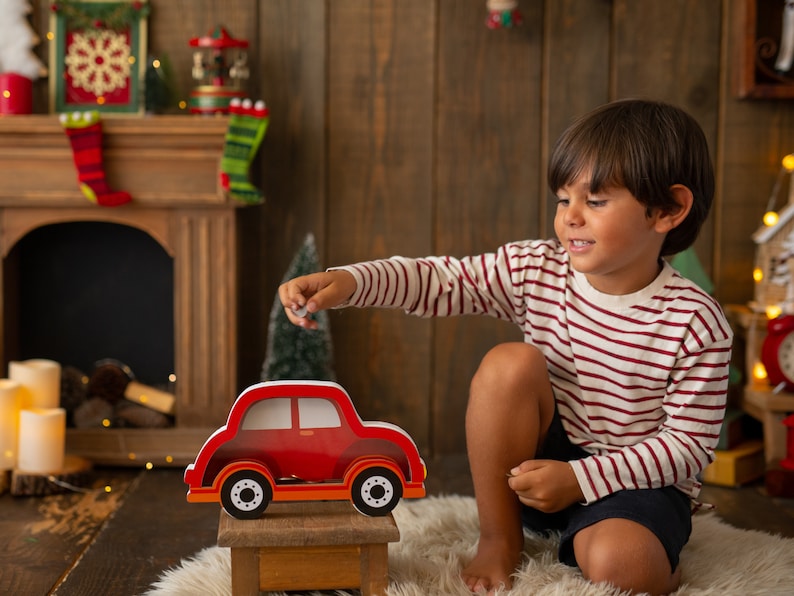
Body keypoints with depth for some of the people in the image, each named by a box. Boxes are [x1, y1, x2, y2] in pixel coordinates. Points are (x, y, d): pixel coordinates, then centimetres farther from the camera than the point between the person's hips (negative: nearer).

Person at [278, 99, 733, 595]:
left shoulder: (695, 324, -17)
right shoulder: (536, 270, -9)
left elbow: (689, 444, -16)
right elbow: (440, 281, -15)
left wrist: (580, 478, -25)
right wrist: (348, 282, -33)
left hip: (637, 479, -4)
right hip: (543, 462, 4)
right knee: (510, 363, -25)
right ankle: (499, 541, -10)